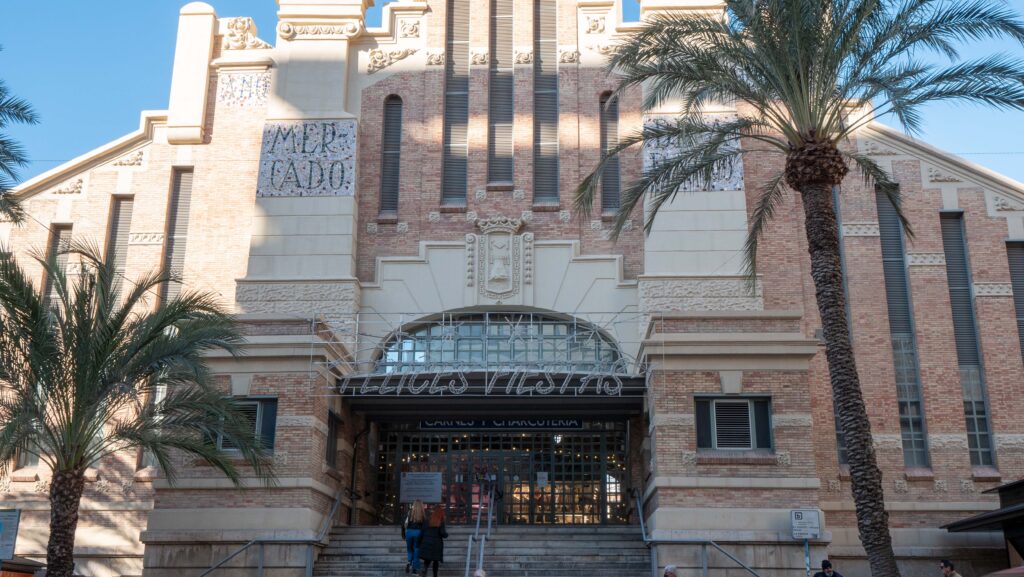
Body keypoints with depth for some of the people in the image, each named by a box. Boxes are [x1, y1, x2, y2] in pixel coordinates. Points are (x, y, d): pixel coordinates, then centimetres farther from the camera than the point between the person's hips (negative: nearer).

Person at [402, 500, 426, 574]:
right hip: (418, 532, -1)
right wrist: (424, 536, 7)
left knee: (409, 549, 16)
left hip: (409, 531, 1)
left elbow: (405, 524, -2)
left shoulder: (410, 512, -1)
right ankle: (415, 567, 9)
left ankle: (409, 561, -8)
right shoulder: (423, 514, -3)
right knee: (416, 549, 9)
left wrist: (403, 534, 7)